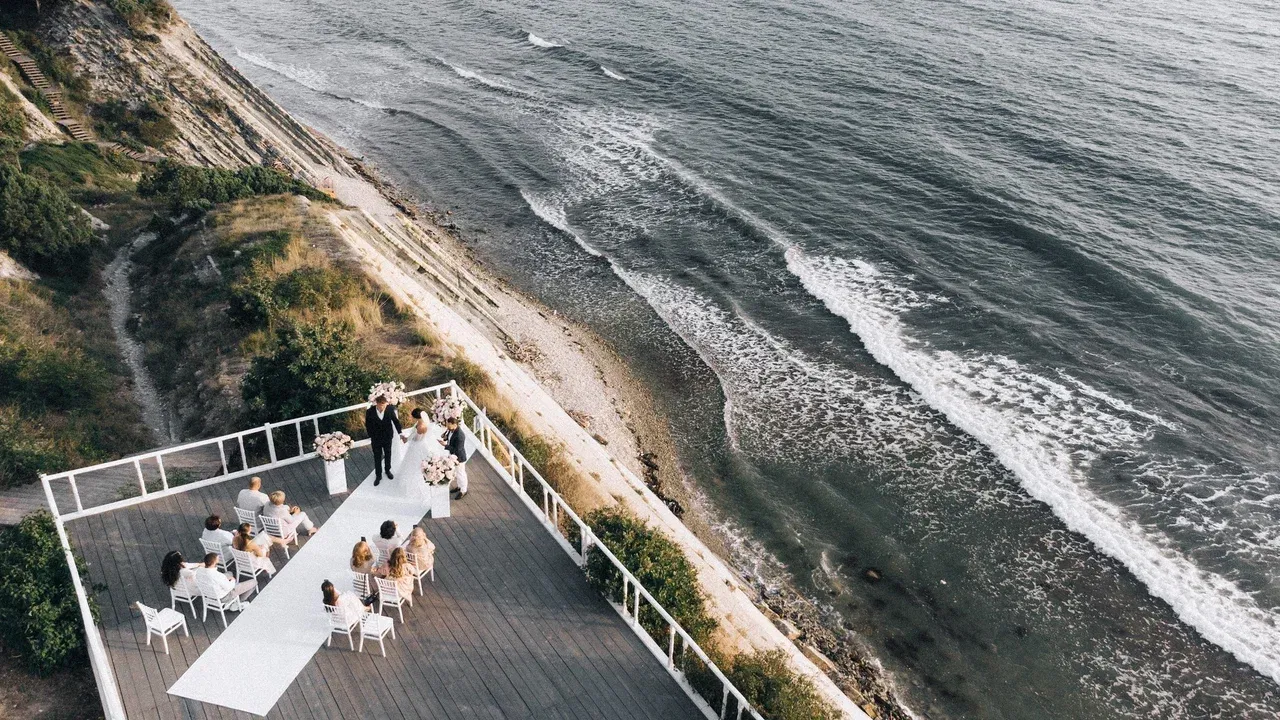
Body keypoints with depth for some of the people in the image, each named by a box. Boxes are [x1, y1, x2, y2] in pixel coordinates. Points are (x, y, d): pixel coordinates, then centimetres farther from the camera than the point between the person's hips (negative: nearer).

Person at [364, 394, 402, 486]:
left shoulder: (390, 409, -22)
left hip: (388, 437, 2)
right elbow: (368, 425, -9)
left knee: (388, 455, 23)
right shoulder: (369, 412, -25)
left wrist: (400, 433, -10)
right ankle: (378, 475, 31)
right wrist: (371, 437, -4)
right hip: (376, 439, -2)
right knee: (377, 457, 12)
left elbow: (395, 421, -8)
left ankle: (387, 470, 47)